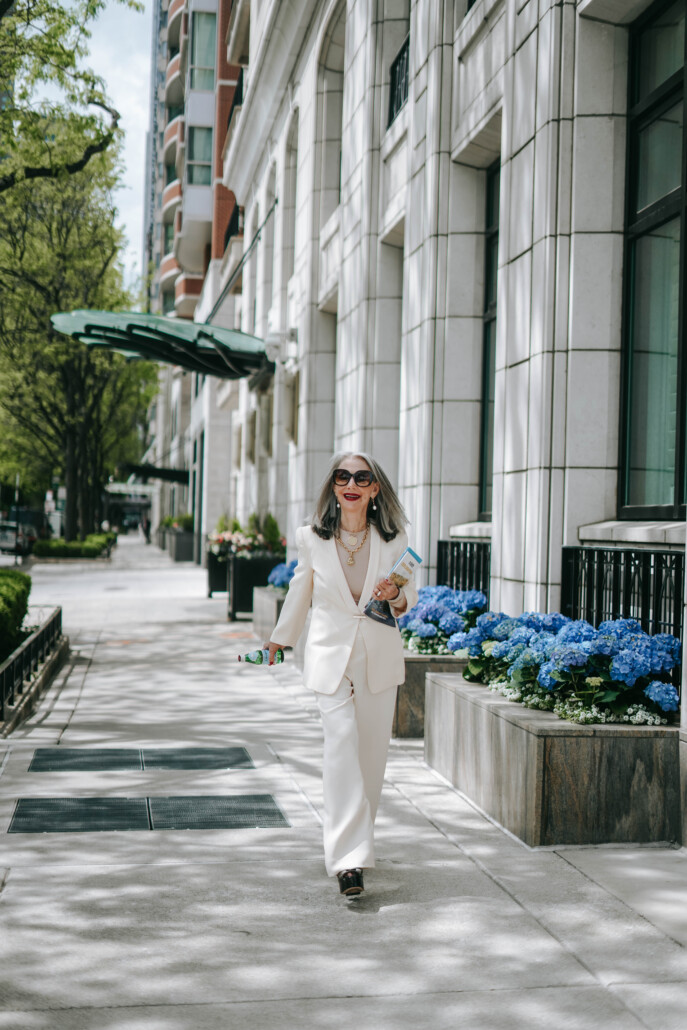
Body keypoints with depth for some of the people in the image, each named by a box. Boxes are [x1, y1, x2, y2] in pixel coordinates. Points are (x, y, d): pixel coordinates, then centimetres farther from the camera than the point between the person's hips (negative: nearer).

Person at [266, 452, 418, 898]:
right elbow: (301, 589, 15)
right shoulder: (312, 538, -2)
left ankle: (357, 840, 31)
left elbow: (411, 595, 9)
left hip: (380, 658, 2)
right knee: (341, 743, -16)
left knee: (372, 752, 8)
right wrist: (281, 639, 28)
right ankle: (349, 859, -20)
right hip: (331, 656, -2)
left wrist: (396, 597, -16)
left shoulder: (394, 538, -2)